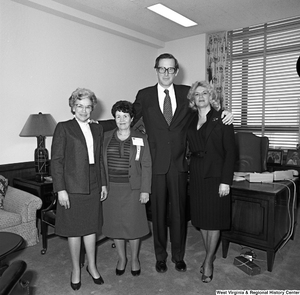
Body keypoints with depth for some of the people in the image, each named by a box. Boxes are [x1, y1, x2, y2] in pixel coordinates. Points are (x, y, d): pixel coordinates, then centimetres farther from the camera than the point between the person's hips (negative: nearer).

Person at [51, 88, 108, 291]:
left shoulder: (97, 129, 10)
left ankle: (92, 265, 32)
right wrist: (60, 189, -14)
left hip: (93, 186, 4)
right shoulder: (63, 128, -6)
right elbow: (56, 160, -9)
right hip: (72, 186, -4)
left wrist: (103, 183, 9)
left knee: (91, 227, 14)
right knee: (74, 229, 9)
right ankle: (76, 269, 28)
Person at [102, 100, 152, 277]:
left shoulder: (141, 139, -1)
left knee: (133, 223, 5)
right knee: (115, 224, 10)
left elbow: (146, 166, -2)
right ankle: (122, 258, 31)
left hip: (133, 189, -2)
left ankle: (135, 259, 29)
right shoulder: (106, 138, 5)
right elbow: (100, 163, 7)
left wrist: (145, 190, -7)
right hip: (111, 188, 2)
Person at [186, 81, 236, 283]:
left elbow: (230, 151, -9)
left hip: (216, 175, -4)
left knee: (214, 220, 4)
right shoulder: (190, 121, 8)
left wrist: (226, 181, -13)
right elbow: (191, 150, 8)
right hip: (196, 175, 4)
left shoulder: (221, 118, -5)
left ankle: (208, 261, 20)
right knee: (201, 218, 12)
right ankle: (210, 255, 30)